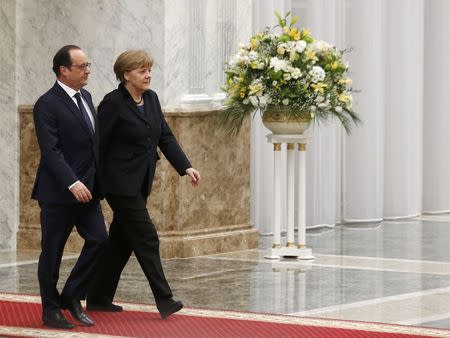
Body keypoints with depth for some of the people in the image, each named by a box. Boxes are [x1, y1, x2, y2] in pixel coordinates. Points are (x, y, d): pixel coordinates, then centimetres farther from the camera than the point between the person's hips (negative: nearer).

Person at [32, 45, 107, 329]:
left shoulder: (85, 96, 12)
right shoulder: (47, 105, -14)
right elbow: (51, 151, -21)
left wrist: (96, 181, 15)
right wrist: (72, 183, -29)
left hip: (87, 189, 7)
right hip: (58, 192, -7)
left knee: (99, 240, -1)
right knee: (52, 252, 3)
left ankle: (72, 298, 13)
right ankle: (51, 311, 14)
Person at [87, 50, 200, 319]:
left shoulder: (151, 99, 9)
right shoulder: (114, 103, -14)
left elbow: (166, 137, 8)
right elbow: (98, 143, -12)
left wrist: (186, 167, -3)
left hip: (141, 183, 8)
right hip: (121, 183, -8)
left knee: (122, 242, 12)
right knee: (146, 239, -9)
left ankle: (99, 299, 21)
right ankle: (165, 301, -8)